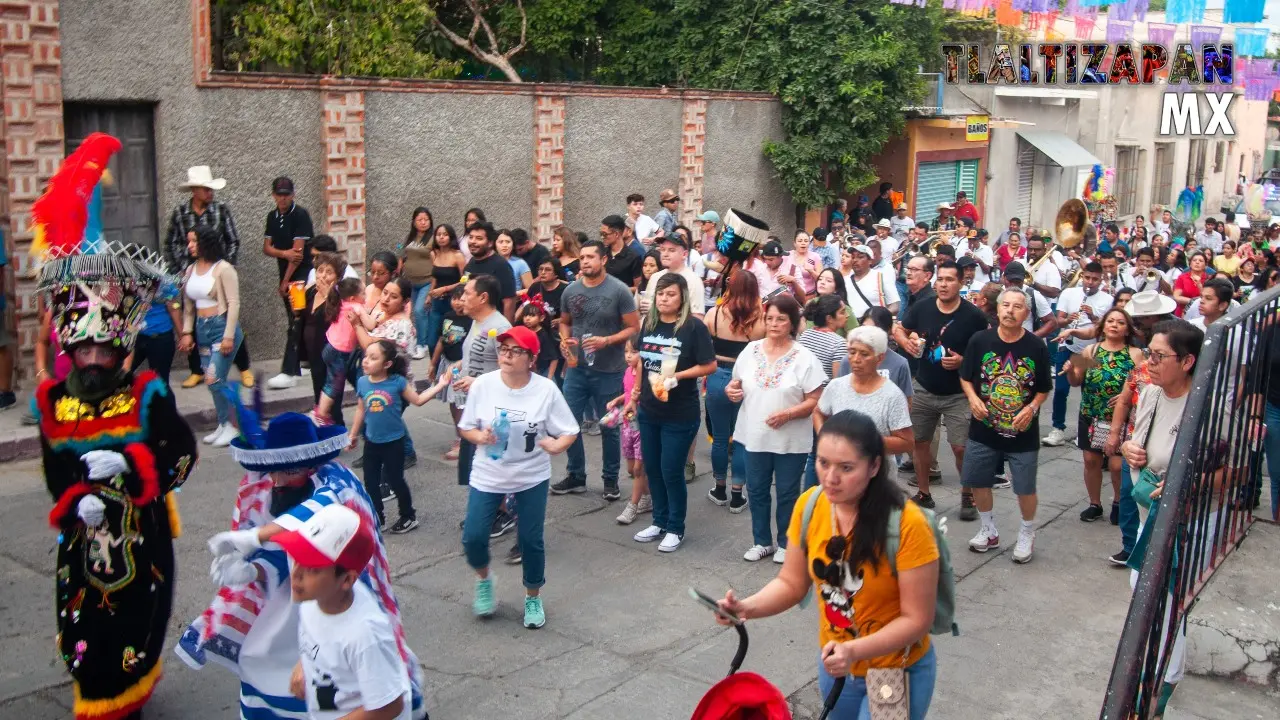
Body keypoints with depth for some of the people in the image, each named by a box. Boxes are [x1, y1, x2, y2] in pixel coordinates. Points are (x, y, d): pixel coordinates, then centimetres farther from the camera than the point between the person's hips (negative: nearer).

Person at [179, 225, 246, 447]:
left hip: (221, 327, -7)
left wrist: (229, 336, -17)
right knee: (214, 381, 9)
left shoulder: (223, 269, -10)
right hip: (202, 329, 7)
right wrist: (187, 332, 6)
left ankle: (229, 427, 2)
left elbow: (233, 303, -13)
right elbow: (188, 305, 14)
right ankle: (224, 425, 19)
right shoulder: (191, 269, 11)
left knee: (214, 379, -11)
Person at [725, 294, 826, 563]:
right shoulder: (750, 350, 2)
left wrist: (787, 413, -25)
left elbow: (815, 401, -12)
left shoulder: (804, 358, -11)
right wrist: (731, 390, -9)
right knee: (756, 490, 14)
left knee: (787, 493, 9)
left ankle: (785, 543, 27)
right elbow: (737, 385, 14)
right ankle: (762, 541, 31)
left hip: (791, 441, -4)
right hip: (754, 436, 4)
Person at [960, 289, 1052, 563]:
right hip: (983, 430, 2)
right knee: (978, 482, 13)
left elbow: (1044, 389, 1)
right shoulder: (979, 341, -7)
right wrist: (972, 398, -14)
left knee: (1025, 488, 6)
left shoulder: (1037, 347, -9)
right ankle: (988, 530, 35)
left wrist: (1032, 408, -17)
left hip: (1022, 433, -2)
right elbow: (966, 377, 4)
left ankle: (1027, 535, 30)